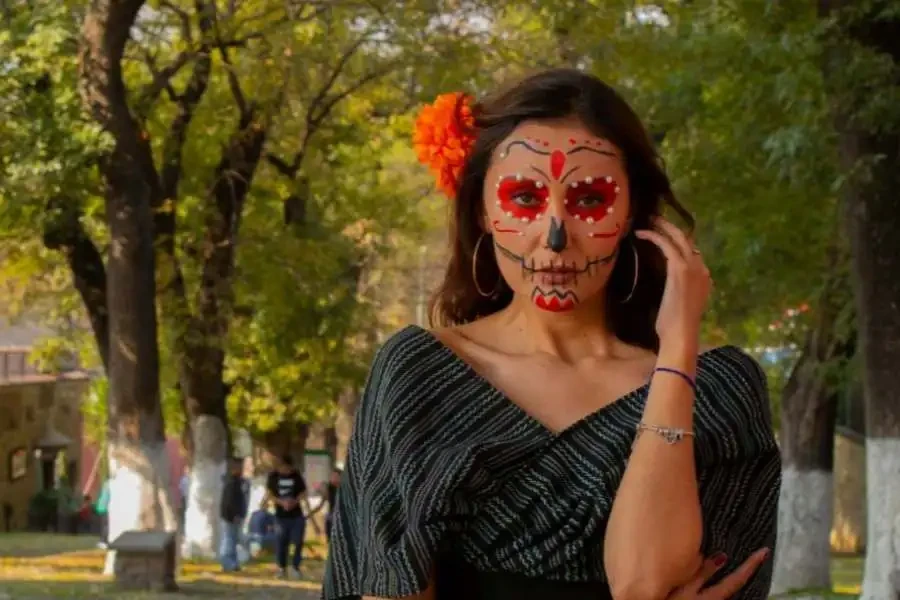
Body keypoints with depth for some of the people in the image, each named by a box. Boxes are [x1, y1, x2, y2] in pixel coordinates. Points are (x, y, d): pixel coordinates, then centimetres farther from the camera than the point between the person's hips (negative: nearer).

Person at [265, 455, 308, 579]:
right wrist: (281, 502, -17)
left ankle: (295, 567, 10)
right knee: (281, 542, 2)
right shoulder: (274, 476, -1)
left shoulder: (296, 476, 2)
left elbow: (303, 493, 5)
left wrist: (295, 501, -15)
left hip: (297, 515, 1)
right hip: (281, 516, -1)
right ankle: (281, 568, 14)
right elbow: (269, 494, -1)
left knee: (298, 542, -2)